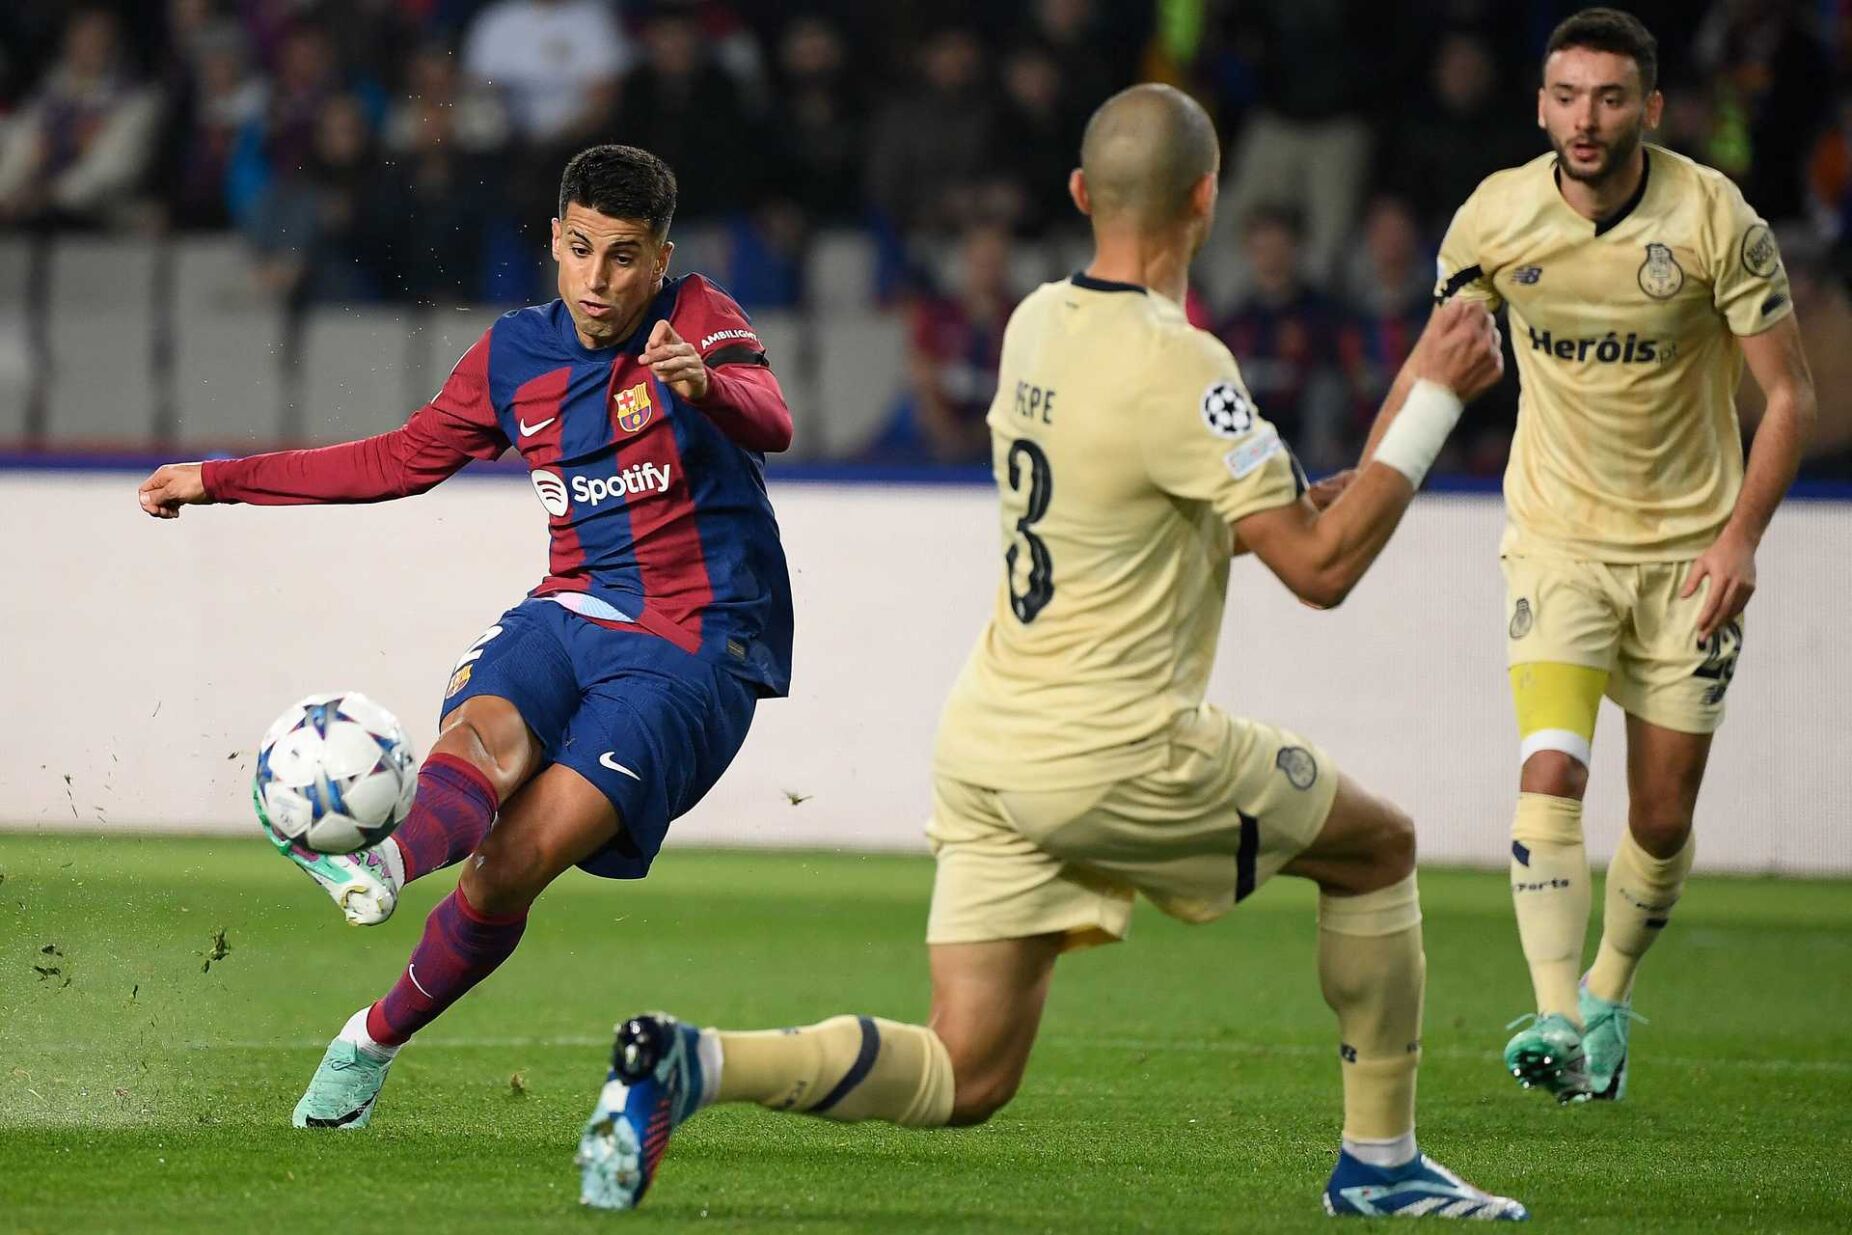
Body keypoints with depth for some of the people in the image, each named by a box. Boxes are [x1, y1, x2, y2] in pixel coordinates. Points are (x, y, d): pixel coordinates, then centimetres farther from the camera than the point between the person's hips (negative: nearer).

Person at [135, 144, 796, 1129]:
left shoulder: (698, 320, -6)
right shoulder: (515, 354, 10)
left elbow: (770, 425, -27)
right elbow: (403, 460, 23)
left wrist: (707, 386, -52)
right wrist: (219, 481, 23)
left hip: (694, 649, -5)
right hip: (571, 609, 5)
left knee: (516, 862, -20)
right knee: (480, 732, -31)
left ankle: (378, 1038, -5)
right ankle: (388, 865, -60)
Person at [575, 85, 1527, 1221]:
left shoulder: (1037, 324, 7)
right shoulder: (1179, 369, -17)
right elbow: (1321, 570, -15)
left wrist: (1290, 502, 27)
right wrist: (1436, 398, -10)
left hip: (987, 741, 7)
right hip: (1116, 757, -7)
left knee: (964, 1076, 6)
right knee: (1378, 847, 17)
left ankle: (690, 1065, -13)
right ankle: (1379, 1162, 22)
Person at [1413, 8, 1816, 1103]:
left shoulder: (1716, 220, -15)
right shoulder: (1497, 217, -9)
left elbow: (1792, 392, -9)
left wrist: (1741, 537, -18)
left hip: (1690, 549, 0)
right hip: (1558, 539, 0)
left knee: (1663, 819, 5)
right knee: (1551, 774, -20)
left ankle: (1610, 995, 30)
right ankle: (1557, 1024, -24)